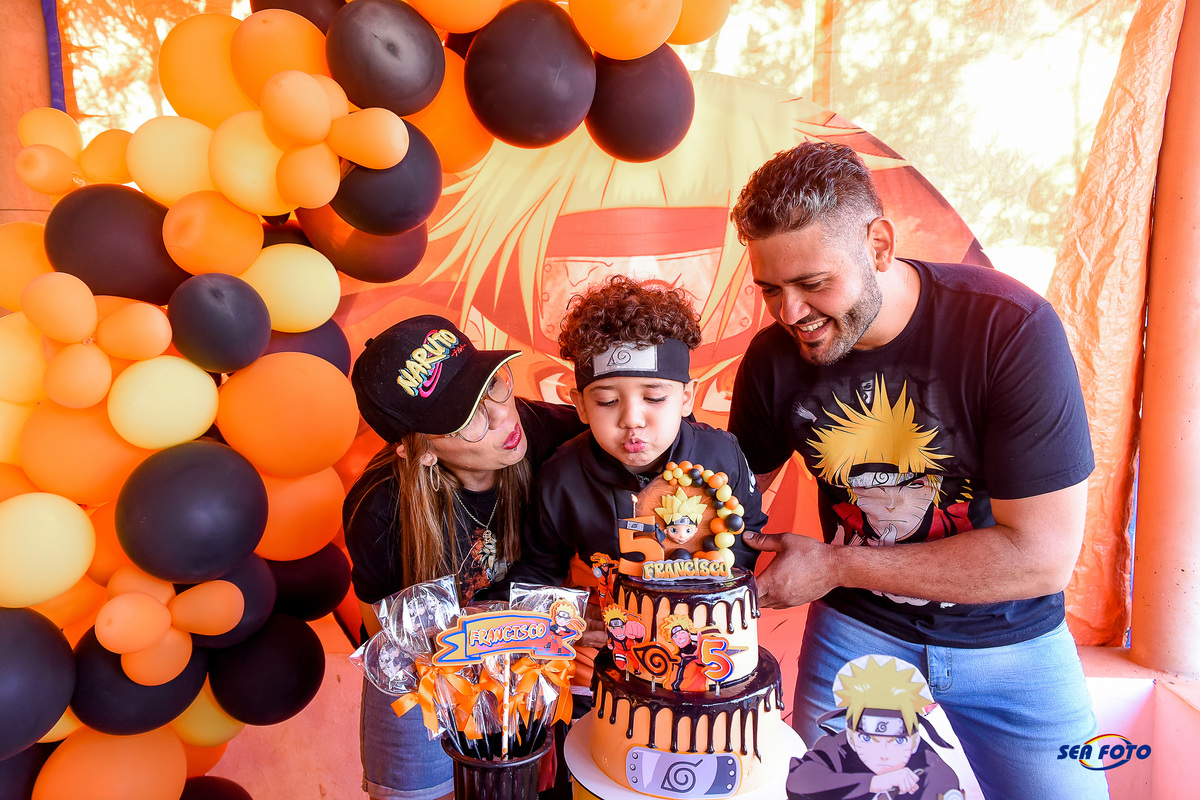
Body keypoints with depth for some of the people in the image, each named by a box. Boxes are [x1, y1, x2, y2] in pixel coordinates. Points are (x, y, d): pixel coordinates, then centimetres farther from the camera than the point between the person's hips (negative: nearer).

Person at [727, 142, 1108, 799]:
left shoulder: (1012, 329, -25)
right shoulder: (774, 357, -13)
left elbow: (1042, 557, -25)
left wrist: (834, 565, -22)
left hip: (1010, 642, -1)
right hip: (854, 632, 2)